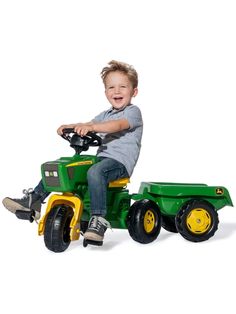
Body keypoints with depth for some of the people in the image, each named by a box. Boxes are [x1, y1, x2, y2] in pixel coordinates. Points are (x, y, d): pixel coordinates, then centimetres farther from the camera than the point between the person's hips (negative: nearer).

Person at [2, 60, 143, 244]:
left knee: (95, 172, -40)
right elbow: (87, 127, 14)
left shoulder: (133, 112, -2)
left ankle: (98, 220, -38)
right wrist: (70, 127, -9)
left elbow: (117, 125, -22)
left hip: (120, 162, -8)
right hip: (101, 158, 8)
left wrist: (89, 126, -36)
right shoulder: (105, 115, 23)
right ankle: (33, 202, 7)